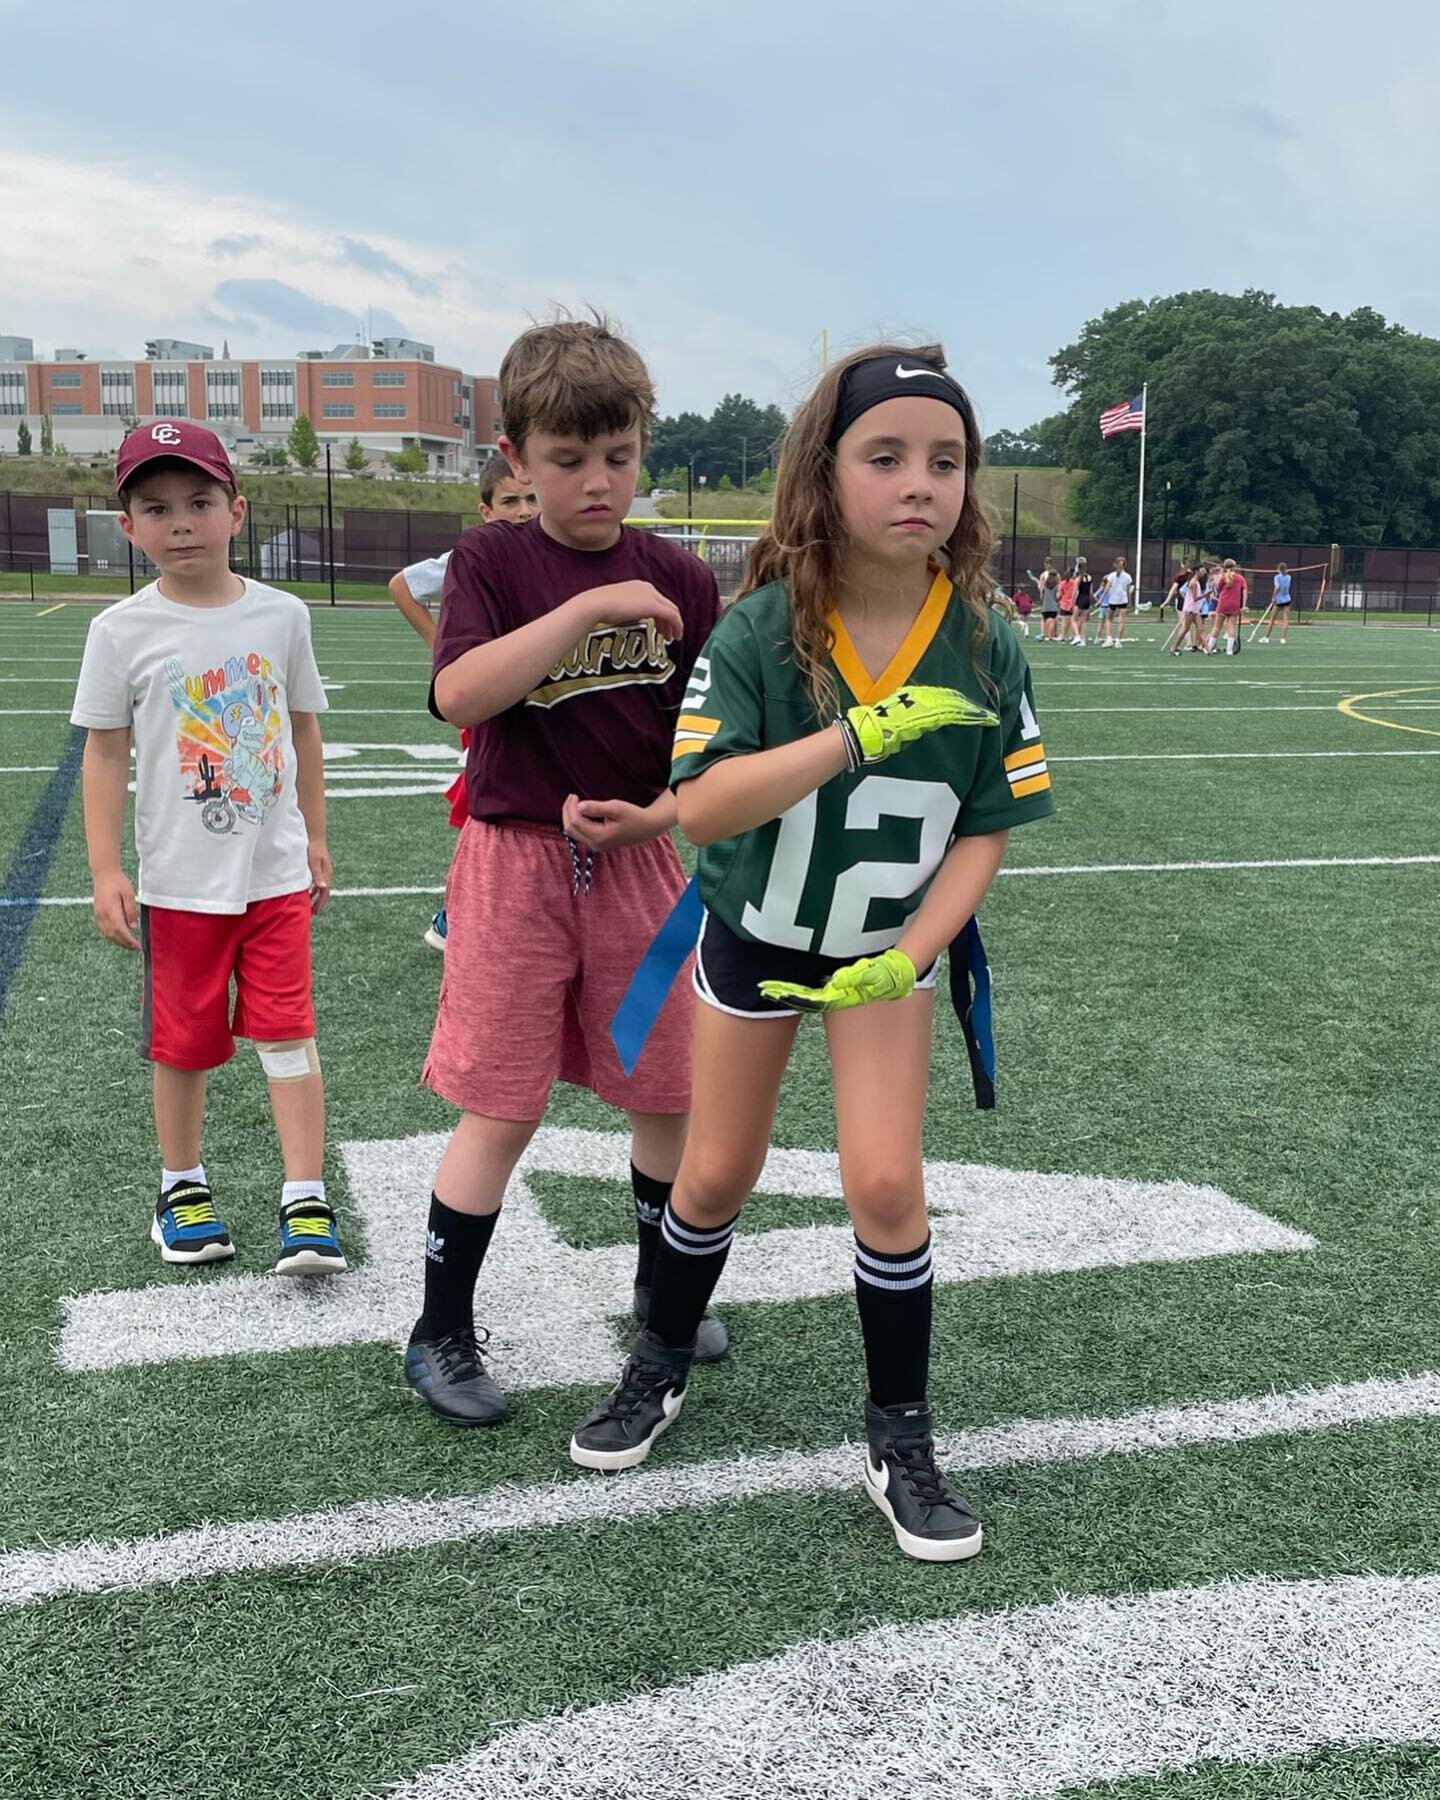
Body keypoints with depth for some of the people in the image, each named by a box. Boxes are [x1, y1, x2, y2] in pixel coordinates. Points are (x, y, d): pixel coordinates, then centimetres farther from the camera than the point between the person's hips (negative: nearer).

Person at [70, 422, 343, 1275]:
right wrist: (107, 871, -7)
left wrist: (315, 838, 11)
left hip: (276, 874, 1)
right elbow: (106, 754, -3)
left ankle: (307, 1201, 5)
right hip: (178, 882, -1)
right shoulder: (123, 631, -6)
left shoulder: (282, 616, -1)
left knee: (289, 1033, -2)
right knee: (184, 1044, 11)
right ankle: (184, 1188, 31)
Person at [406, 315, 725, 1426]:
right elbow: (459, 694, -21)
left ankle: (661, 1288, 37)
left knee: (671, 1090, 12)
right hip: (518, 860, -3)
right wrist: (587, 607, -26)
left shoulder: (676, 577, 2)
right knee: (501, 1111, 1)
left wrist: (661, 812, -15)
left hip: (638, 859, 3)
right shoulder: (492, 561, -4)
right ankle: (442, 1335, 18)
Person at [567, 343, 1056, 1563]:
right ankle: (664, 1363, 40)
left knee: (885, 1185, -6)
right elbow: (701, 809, -33)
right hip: (754, 936, 0)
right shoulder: (758, 631, -23)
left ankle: (901, 1436, 16)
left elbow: (987, 830, -11)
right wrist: (864, 733, -41)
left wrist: (909, 959, -21)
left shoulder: (986, 651, -17)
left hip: (889, 948, 1)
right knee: (717, 1177, 12)